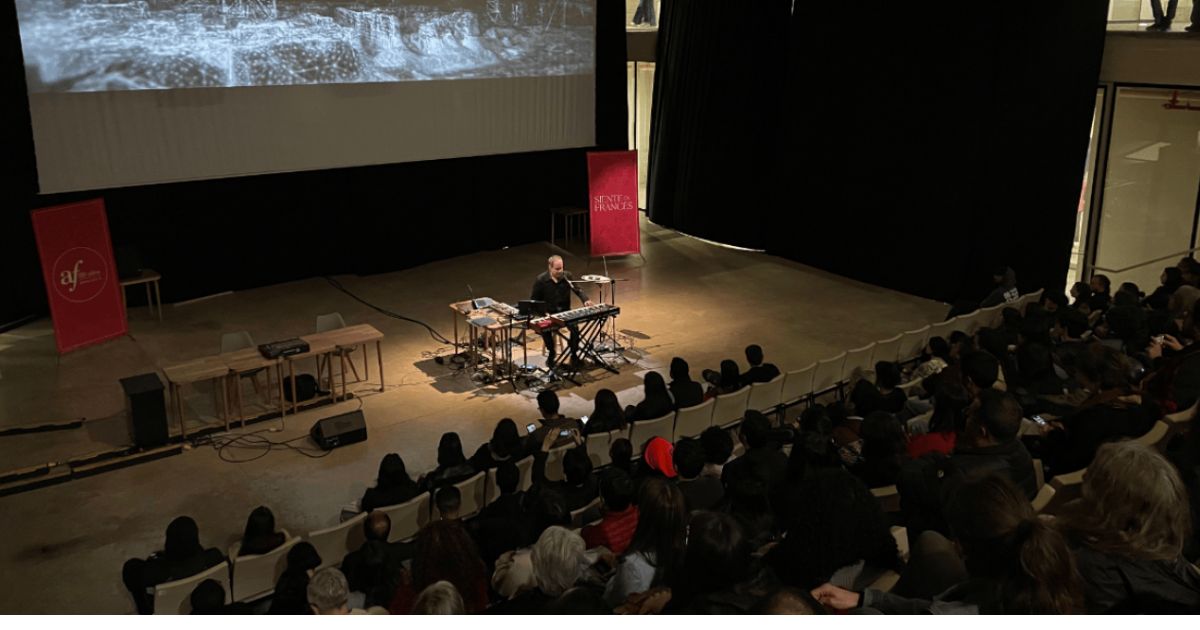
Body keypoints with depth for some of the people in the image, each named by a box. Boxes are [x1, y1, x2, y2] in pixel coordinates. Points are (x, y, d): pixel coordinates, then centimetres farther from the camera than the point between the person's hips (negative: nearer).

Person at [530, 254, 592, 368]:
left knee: (575, 328, -25)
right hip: (548, 314, -2)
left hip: (565, 312, 2)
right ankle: (552, 353, -4)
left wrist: (585, 300, -19)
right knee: (545, 330, -30)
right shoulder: (541, 280, -11)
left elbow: (578, 290, 2)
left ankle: (574, 354, -4)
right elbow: (533, 300, -2)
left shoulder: (567, 276, -5)